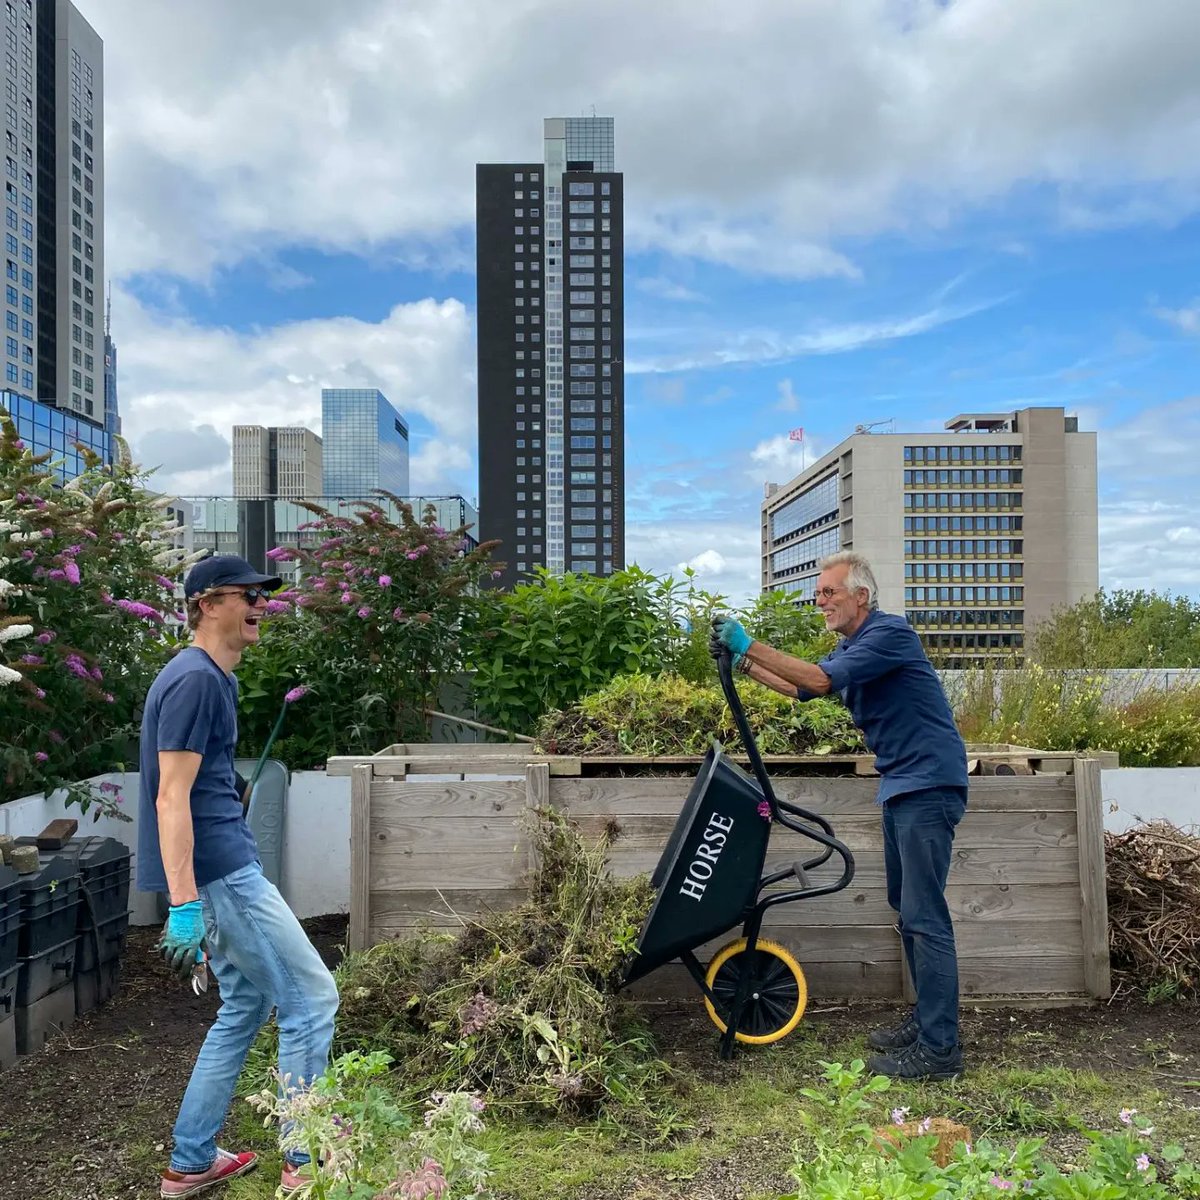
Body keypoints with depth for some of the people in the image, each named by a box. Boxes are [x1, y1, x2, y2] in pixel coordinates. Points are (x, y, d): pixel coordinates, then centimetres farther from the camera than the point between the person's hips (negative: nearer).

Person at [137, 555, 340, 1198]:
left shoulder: (215, 679, 14)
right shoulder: (193, 681, -16)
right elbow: (171, 798, -21)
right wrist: (184, 906, -25)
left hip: (220, 871, 10)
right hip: (218, 872, -10)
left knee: (245, 1006, 17)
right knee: (312, 998, -2)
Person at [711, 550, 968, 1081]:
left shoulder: (890, 633, -16)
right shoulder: (851, 647, 16)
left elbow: (820, 680, -25)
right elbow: (800, 687, 19)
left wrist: (749, 646, -22)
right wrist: (741, 661, 7)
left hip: (928, 782, -10)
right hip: (901, 784, 10)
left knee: (923, 914, -10)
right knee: (907, 907, 15)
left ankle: (940, 1048, -6)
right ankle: (927, 1018, 26)